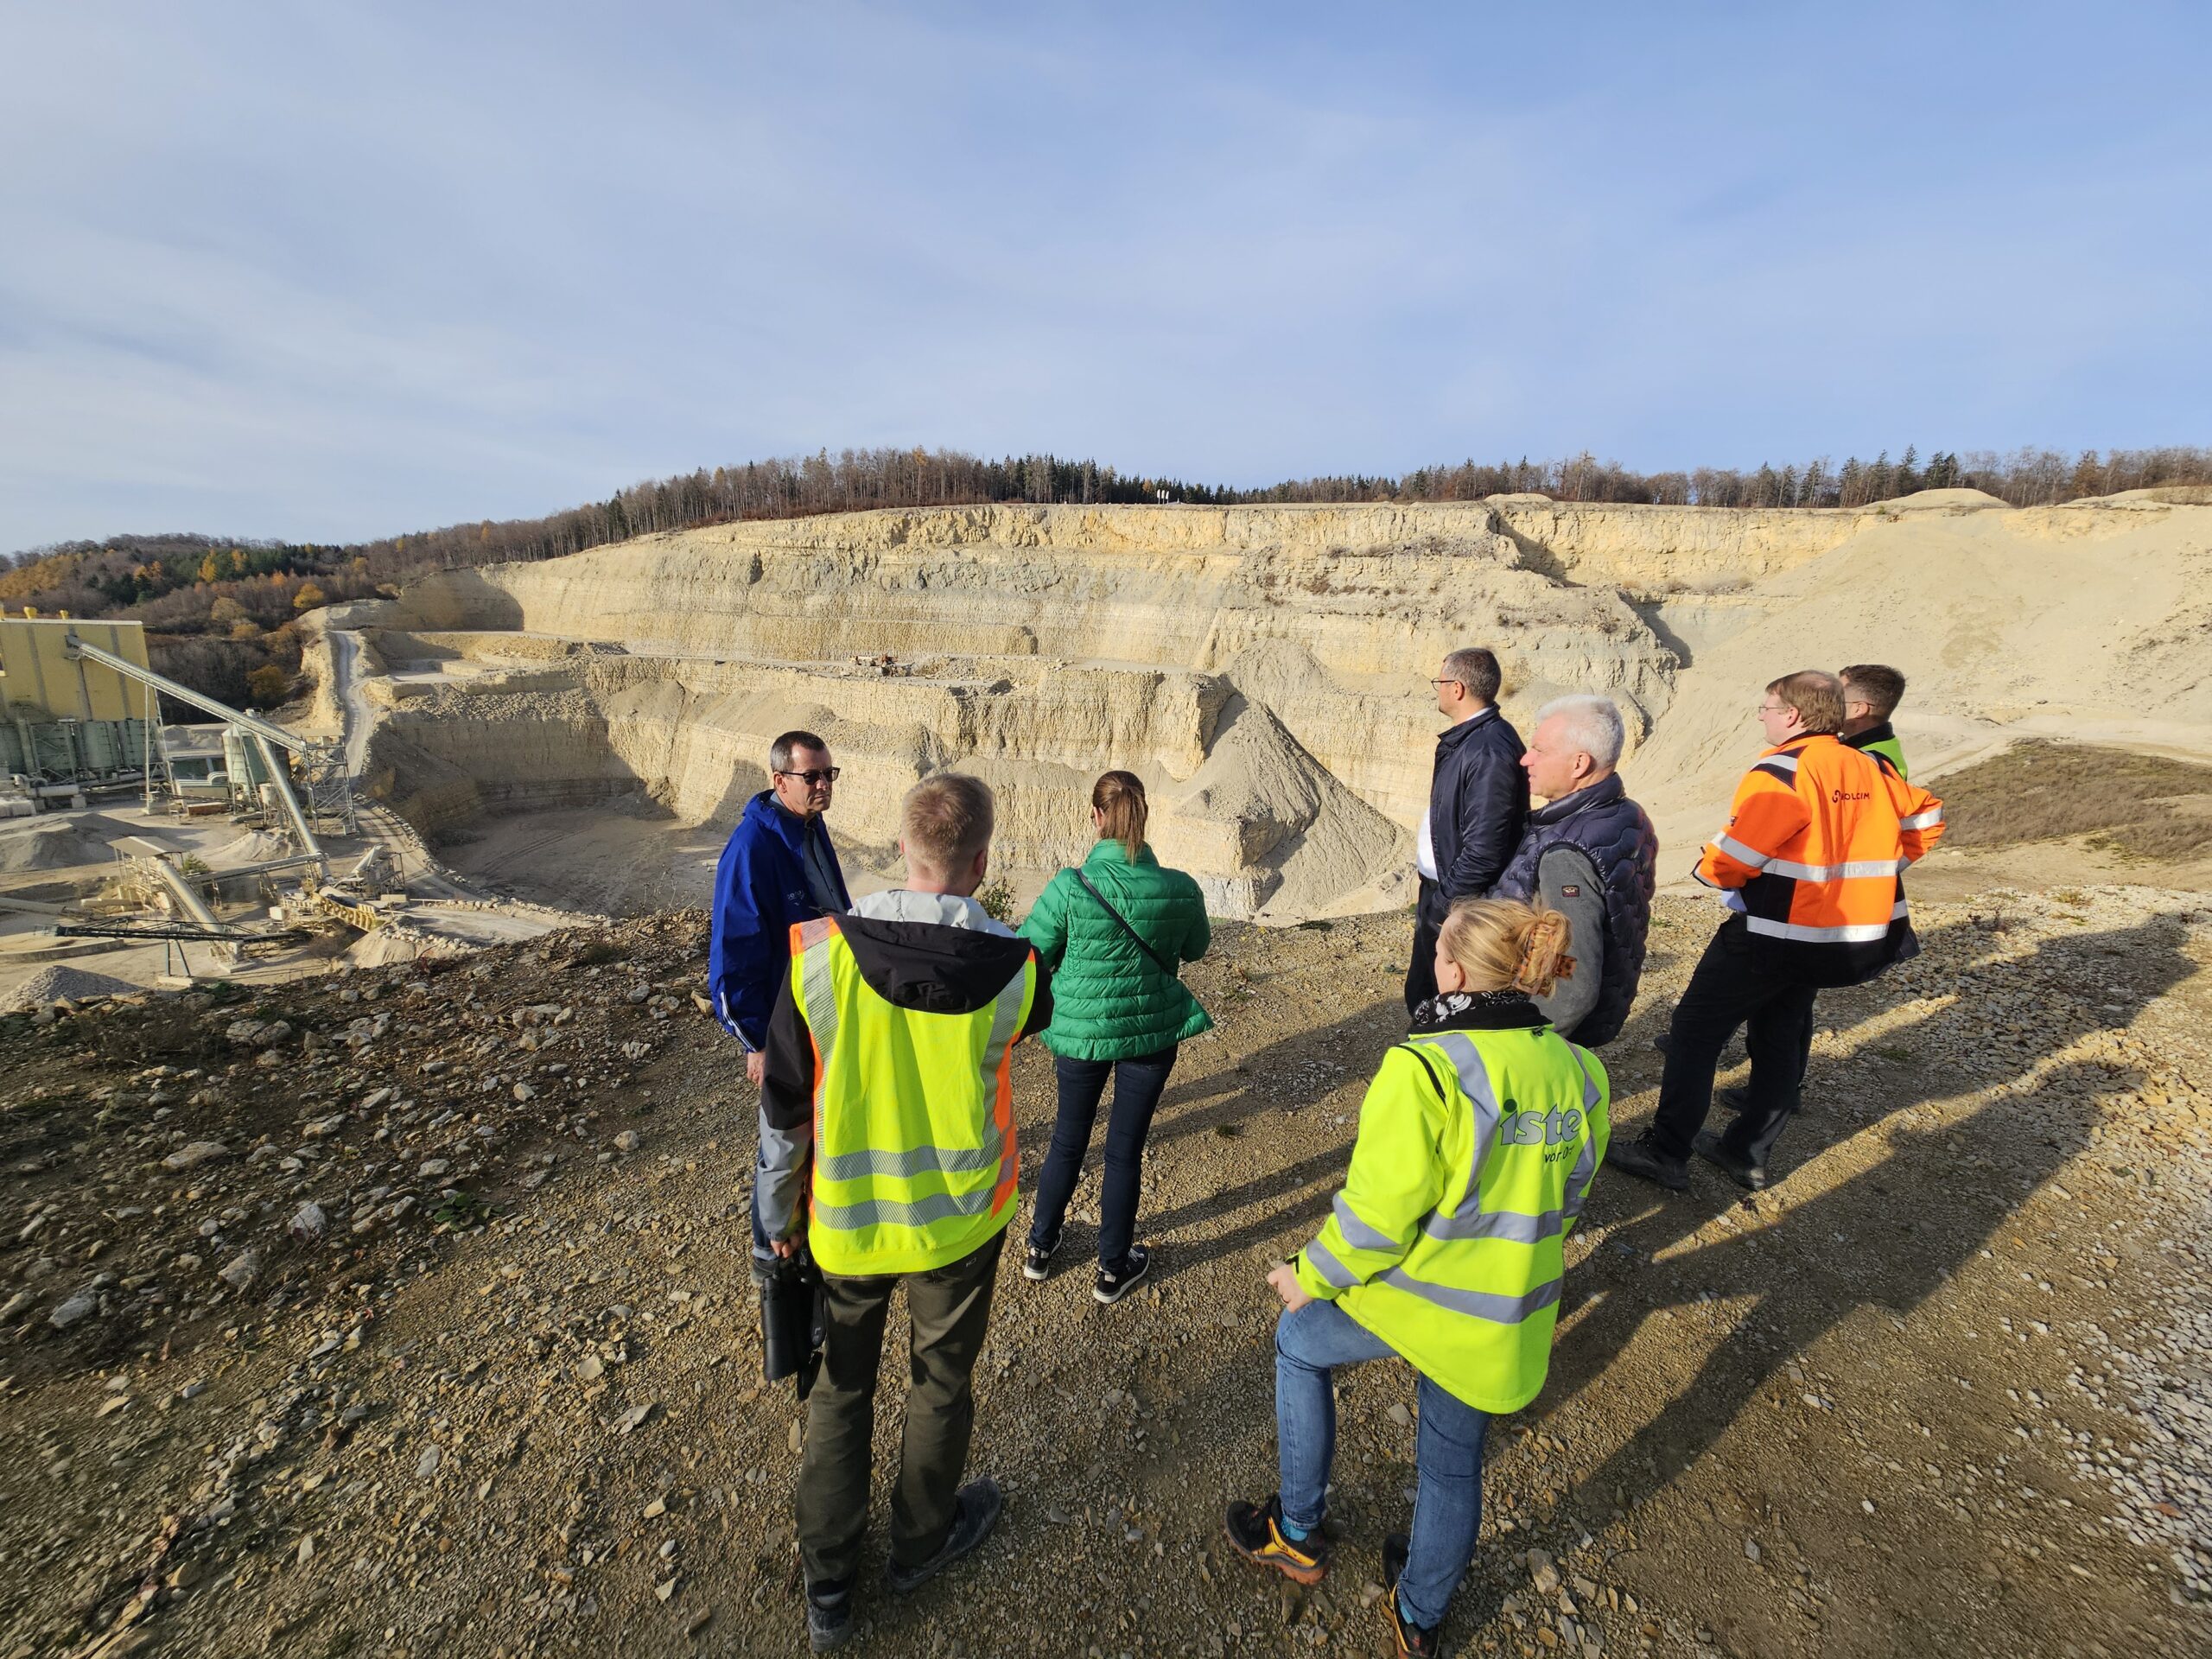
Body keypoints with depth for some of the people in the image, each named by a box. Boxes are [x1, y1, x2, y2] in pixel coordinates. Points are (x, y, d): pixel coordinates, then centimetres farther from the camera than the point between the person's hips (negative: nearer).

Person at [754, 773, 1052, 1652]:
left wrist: (778, 1209, 6)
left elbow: (784, 1106, -11)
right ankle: (922, 1541, 50)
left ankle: (828, 1586, 43)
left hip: (845, 1218, 1)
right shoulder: (1014, 968, -22)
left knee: (840, 1386, 25)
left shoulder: (817, 953, -21)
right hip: (959, 1219, 0)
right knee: (941, 1382, 25)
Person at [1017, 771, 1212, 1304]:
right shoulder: (1180, 889, -15)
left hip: (1081, 1029, 0)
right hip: (1153, 1032, 0)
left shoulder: (1069, 887, -22)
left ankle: (1040, 1247, 40)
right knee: (1126, 1148, 15)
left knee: (1068, 1139, 21)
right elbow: (1196, 949, 4)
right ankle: (1114, 1269, 34)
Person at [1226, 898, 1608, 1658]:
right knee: (1455, 1463, 27)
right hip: (1510, 1321, 6)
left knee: (1299, 1342, 24)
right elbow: (1563, 1200, 7)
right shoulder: (1576, 1072, -7)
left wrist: (1309, 1278, -4)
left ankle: (1298, 1531, 36)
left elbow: (1376, 1215, -22)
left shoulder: (1425, 1069, -28)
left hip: (1418, 1295, -5)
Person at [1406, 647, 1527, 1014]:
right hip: (1438, 888, 9)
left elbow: (1484, 851, -27)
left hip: (1457, 907, -9)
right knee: (1421, 998, 22)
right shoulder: (1462, 739, 6)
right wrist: (1431, 899, 10)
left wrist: (1439, 907, -18)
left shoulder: (1490, 752, -24)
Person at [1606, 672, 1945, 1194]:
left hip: (1773, 933, -8)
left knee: (1695, 1028, 1)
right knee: (1781, 1038, 18)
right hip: (1845, 939, 8)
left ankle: (1666, 1151, 4)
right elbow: (1927, 818, 19)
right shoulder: (1872, 770, 5)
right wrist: (1870, 869, 18)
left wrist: (1710, 869, 0)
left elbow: (1731, 858, -22)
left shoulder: (1781, 773, -19)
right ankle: (1749, 1154, 27)